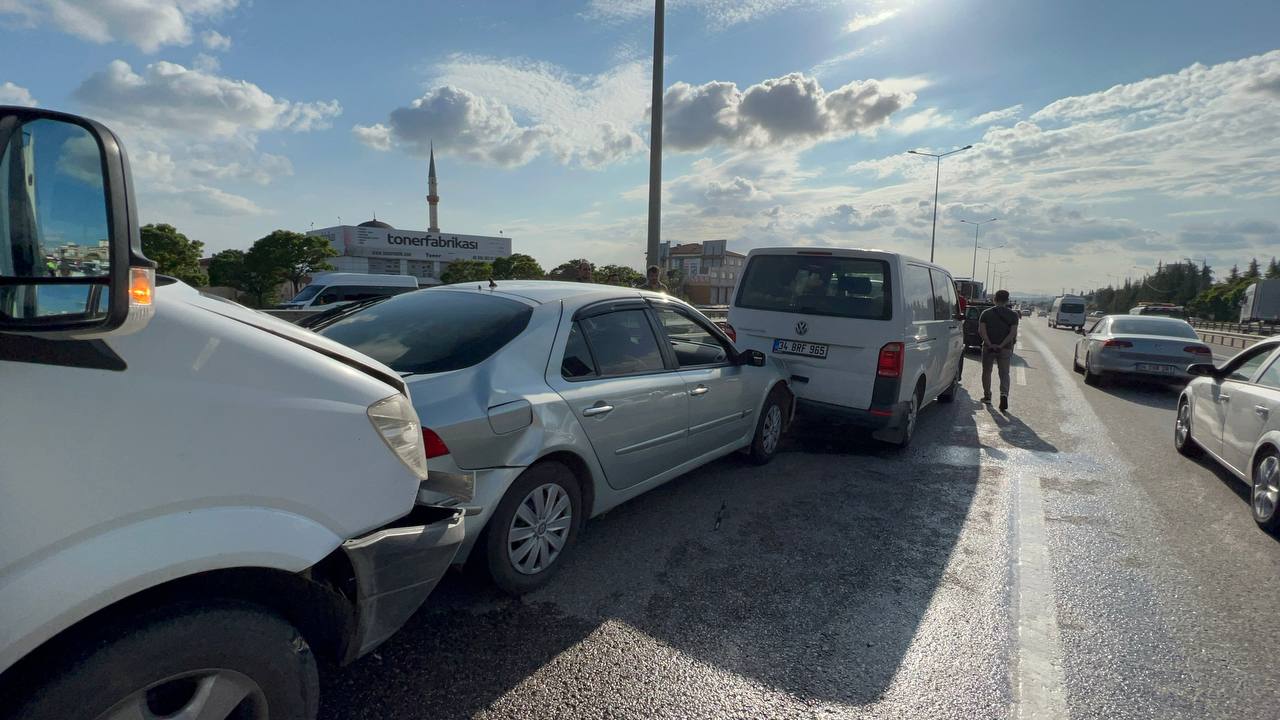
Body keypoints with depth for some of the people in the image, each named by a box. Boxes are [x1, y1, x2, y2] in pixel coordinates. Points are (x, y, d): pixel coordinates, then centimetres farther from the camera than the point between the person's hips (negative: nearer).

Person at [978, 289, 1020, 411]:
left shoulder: (986, 313, 1)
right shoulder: (1013, 315, 0)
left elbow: (981, 330, -11)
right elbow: (1013, 333, -11)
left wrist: (990, 344, -14)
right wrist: (1001, 345, -14)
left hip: (988, 347, 0)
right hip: (1005, 349, 0)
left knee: (986, 372, 14)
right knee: (1004, 373, 6)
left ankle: (987, 397, 17)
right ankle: (1004, 394, -16)